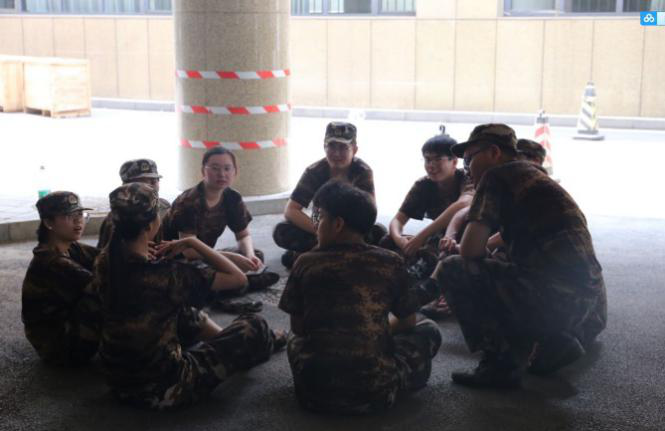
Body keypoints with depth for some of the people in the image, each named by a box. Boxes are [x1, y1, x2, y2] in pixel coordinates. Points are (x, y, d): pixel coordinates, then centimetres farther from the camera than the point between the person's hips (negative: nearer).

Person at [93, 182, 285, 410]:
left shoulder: (104, 263, -8)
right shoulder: (165, 274, -28)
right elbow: (238, 277, -18)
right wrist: (192, 242, -12)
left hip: (117, 380, 7)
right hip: (160, 390, -7)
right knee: (254, 327, 10)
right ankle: (263, 344, 44)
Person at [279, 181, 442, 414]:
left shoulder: (305, 263, -1)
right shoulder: (391, 263, -1)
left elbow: (298, 327, 9)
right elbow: (407, 323, 12)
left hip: (314, 392, 1)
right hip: (375, 391, -1)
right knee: (429, 330, 23)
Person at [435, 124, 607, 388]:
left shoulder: (497, 176, -4)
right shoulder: (536, 174, 22)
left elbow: (471, 250, -11)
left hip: (554, 294, -9)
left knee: (452, 270, -5)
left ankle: (501, 362, -5)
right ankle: (556, 339, 13)